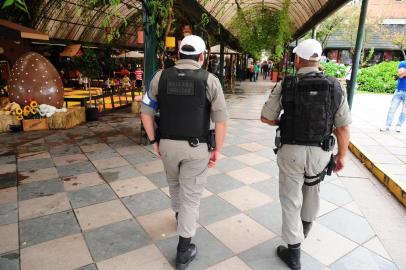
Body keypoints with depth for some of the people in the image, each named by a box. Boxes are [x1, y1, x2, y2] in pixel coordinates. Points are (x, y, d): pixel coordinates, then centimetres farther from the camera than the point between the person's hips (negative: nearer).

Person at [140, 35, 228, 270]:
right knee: (191, 195, 9)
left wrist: (154, 141, 10)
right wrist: (218, 150, 0)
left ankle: (180, 215, 55)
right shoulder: (210, 80, -9)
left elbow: (146, 112, 0)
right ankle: (184, 251, 18)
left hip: (168, 144, 3)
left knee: (174, 183, 29)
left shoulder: (161, 76, -1)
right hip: (196, 147, -3)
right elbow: (221, 120, -10)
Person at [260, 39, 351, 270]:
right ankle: (305, 226, 51)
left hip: (291, 151, -2)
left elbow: (266, 117, -3)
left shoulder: (285, 85, -10)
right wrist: (342, 155, 9)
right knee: (312, 186, 30)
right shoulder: (334, 87, -6)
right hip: (320, 152, 3)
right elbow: (343, 128, -4)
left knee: (291, 199, 11)